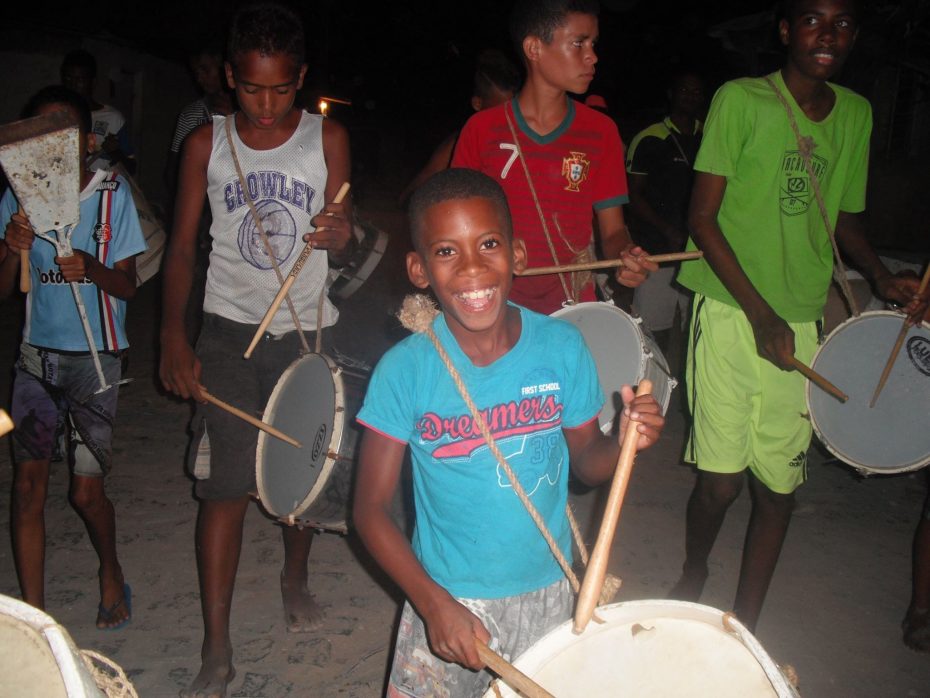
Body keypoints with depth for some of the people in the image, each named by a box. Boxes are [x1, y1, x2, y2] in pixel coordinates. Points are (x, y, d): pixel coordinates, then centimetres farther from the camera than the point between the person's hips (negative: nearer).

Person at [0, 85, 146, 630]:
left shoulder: (112, 193, -5)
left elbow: (127, 285, -5)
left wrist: (93, 268, -26)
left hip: (95, 356, -2)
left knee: (87, 489, 1)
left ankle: (111, 572, 32)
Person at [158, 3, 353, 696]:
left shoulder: (328, 138, -1)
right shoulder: (207, 144, 0)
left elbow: (341, 247, -2)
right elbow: (183, 246, 2)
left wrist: (341, 236, -27)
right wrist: (174, 334, -11)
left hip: (306, 328, 1)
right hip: (230, 331, 0)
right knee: (226, 484, -5)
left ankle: (295, 579, 39)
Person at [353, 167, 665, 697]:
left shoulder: (562, 347, -12)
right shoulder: (405, 370, -16)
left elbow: (585, 460, 1)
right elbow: (372, 507, -10)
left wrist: (626, 441, -20)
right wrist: (433, 603, -20)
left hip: (548, 596, 2)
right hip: (444, 600, -1)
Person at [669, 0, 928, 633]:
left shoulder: (856, 115, 11)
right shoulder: (741, 101, -4)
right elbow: (702, 217, -7)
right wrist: (760, 314, -13)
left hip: (802, 324, 4)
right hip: (731, 313, -4)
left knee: (780, 486, 6)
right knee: (721, 480, -2)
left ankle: (745, 624, 24)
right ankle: (693, 576, 30)